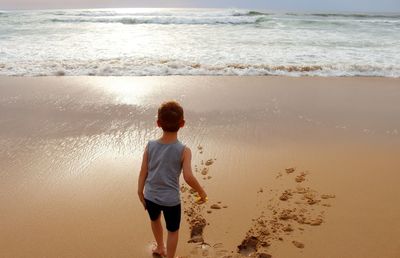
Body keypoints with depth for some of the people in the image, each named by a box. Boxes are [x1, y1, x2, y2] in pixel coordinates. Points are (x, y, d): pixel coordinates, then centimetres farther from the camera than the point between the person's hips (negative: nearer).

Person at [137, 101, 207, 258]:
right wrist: (201, 192, -7)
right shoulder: (183, 151, -19)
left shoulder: (150, 146, -10)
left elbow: (143, 173, -4)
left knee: (155, 220, 33)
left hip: (150, 196, 4)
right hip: (171, 200, -4)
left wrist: (140, 193, 10)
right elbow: (188, 177, -24)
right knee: (173, 231, 20)